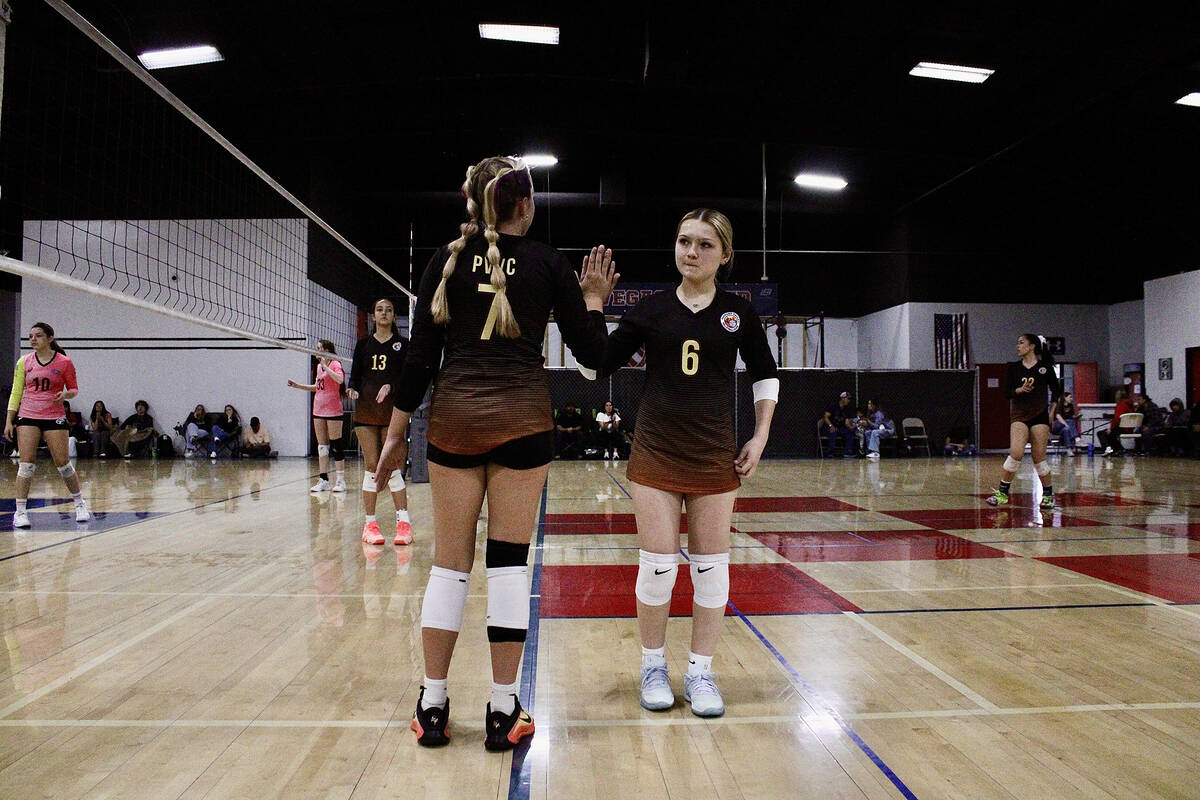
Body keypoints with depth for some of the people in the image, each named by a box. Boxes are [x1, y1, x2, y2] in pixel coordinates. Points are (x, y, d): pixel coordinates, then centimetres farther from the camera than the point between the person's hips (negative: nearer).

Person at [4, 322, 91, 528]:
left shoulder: (64, 362, -1)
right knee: (26, 463, -6)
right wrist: (9, 421, 4)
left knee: (62, 462, -1)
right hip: (27, 417, 2)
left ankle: (79, 503, 17)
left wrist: (66, 395, -16)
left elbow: (74, 389, 7)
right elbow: (16, 393, 8)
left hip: (54, 417, -2)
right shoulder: (24, 362, 5)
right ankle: (20, 511, 1)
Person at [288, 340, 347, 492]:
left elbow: (340, 379, -27)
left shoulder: (335, 364, -7)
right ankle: (323, 479, 13)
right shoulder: (319, 366, 15)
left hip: (333, 410, -8)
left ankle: (341, 480, 2)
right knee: (322, 446, 8)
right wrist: (298, 385, 19)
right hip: (318, 410, 8)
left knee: (336, 445, -4)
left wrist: (325, 366, -24)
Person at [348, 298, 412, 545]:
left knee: (392, 467, -7)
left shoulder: (402, 344, 7)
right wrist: (352, 389, -9)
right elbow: (355, 375, 12)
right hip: (365, 409, 2)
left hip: (392, 410, -2)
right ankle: (370, 523, 5)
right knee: (371, 466, 0)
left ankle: (403, 523, -6)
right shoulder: (363, 343, 13)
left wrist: (391, 386, -17)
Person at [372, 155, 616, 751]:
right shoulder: (548, 263, 4)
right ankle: (503, 711, 11)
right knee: (509, 559, 4)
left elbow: (420, 355, 3)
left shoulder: (447, 260, 7)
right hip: (523, 419, -1)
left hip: (454, 417, 2)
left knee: (449, 560, 8)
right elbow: (591, 353, 5)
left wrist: (396, 432, 8)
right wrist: (594, 299, 21)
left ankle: (432, 706, 16)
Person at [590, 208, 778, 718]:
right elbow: (597, 365, -2)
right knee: (657, 565, 1)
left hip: (715, 457, 1)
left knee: (711, 567, 5)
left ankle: (701, 672, 21)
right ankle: (653, 666, 22)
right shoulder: (651, 309, 1)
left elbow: (764, 375, 14)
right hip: (655, 456, -1)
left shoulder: (738, 312, 3)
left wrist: (760, 437, 7)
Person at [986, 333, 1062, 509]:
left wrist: (1052, 413, 3)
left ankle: (1048, 494, 20)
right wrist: (1020, 390, -16)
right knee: (1016, 453, -17)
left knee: (1039, 458, 1)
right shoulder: (1014, 367, 7)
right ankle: (1002, 492, -9)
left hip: (1040, 415, -1)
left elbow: (1056, 391, 9)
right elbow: (1008, 392, 3)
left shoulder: (1045, 367, 2)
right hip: (1019, 415, 1)